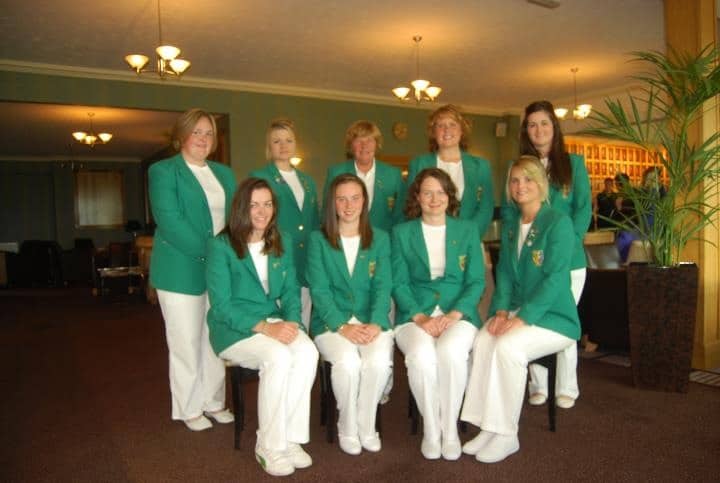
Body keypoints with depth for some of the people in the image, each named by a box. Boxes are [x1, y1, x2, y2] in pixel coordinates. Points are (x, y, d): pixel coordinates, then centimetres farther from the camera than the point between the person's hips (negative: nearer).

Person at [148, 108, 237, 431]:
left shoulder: (224, 173, 16)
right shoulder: (163, 171, -2)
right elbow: (169, 221, -14)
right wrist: (207, 253, -18)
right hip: (182, 270, -5)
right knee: (186, 342, 5)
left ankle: (214, 402, 26)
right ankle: (189, 409, 20)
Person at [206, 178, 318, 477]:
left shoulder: (281, 244, 8)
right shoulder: (221, 246, -8)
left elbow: (290, 291, 9)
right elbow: (221, 305, -13)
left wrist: (291, 322, -13)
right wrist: (264, 327, -23)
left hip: (275, 322, 5)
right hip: (233, 328, -4)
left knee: (308, 352, -28)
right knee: (278, 357, -33)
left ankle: (290, 438, -14)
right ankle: (269, 446, -14)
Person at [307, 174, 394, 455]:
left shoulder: (380, 239, 10)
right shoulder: (318, 240, 5)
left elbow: (383, 287, 1)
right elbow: (319, 290, -4)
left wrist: (375, 323, -16)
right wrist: (342, 326, -18)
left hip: (371, 320, 2)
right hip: (331, 321, -1)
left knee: (379, 360, -29)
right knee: (348, 361, -31)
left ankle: (367, 427, -3)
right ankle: (347, 428, -3)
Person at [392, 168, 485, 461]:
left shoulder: (467, 230, 13)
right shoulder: (402, 232, 10)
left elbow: (476, 281, 6)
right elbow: (399, 283, 4)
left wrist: (454, 314, -11)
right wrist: (420, 317, -13)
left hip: (458, 313, 0)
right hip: (414, 314, 0)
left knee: (450, 351, -33)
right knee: (421, 354, -32)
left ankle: (450, 429, -11)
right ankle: (430, 429, -9)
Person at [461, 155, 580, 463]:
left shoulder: (558, 222, -8)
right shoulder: (510, 229, 14)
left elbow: (555, 278, -17)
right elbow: (504, 275, 9)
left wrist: (522, 319, -23)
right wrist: (502, 310, -9)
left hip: (553, 316, -5)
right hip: (518, 312, 5)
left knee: (508, 346, -31)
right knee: (482, 341, -24)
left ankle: (507, 435, -15)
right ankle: (489, 428, -14)